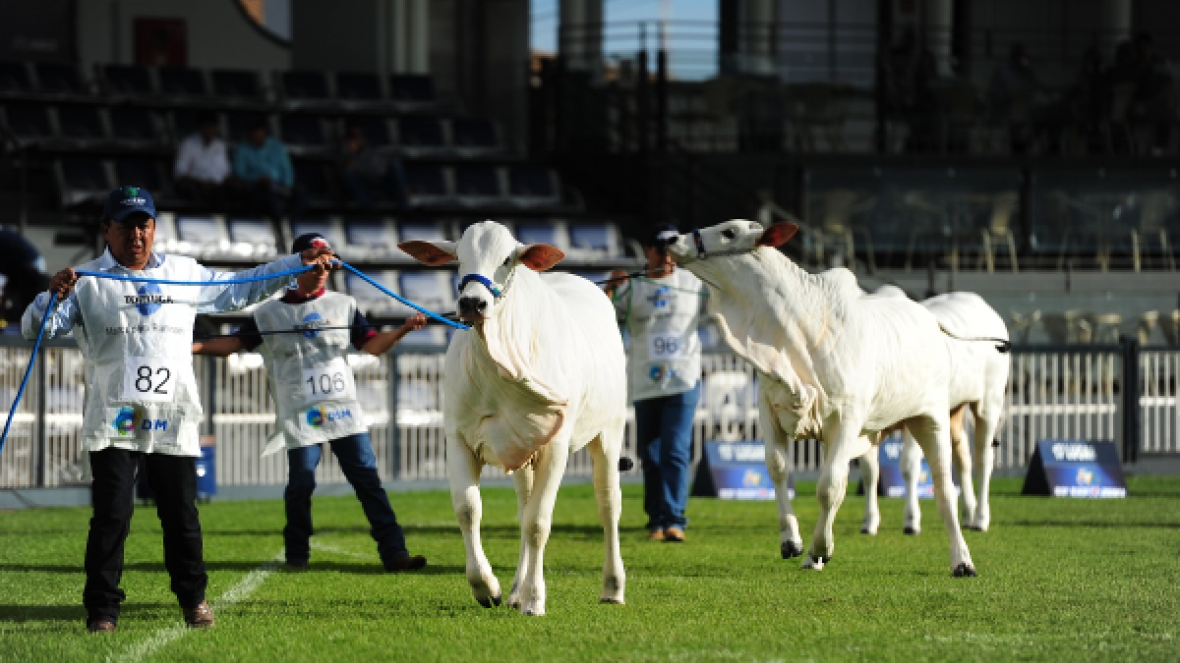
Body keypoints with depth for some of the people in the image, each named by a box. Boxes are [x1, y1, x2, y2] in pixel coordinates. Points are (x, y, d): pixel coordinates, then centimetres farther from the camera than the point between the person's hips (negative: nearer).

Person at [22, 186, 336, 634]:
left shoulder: (184, 274, 14)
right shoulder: (88, 282, 2)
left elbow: (240, 290, 23)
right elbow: (35, 329, -5)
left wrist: (299, 263, 18)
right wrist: (53, 295, -26)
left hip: (173, 421, 3)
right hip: (114, 420, -3)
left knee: (182, 514, 7)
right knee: (112, 516, -8)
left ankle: (193, 598, 23)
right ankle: (102, 609, 0)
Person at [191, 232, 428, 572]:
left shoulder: (343, 305, 13)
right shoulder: (270, 313, 8)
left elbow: (372, 344, 5)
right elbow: (235, 342, 5)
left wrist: (404, 329, -12)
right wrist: (191, 347, -9)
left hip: (344, 410, 2)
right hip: (300, 415, -1)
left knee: (368, 480, -4)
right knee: (301, 483, -7)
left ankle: (394, 553, -6)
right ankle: (296, 554, 10)